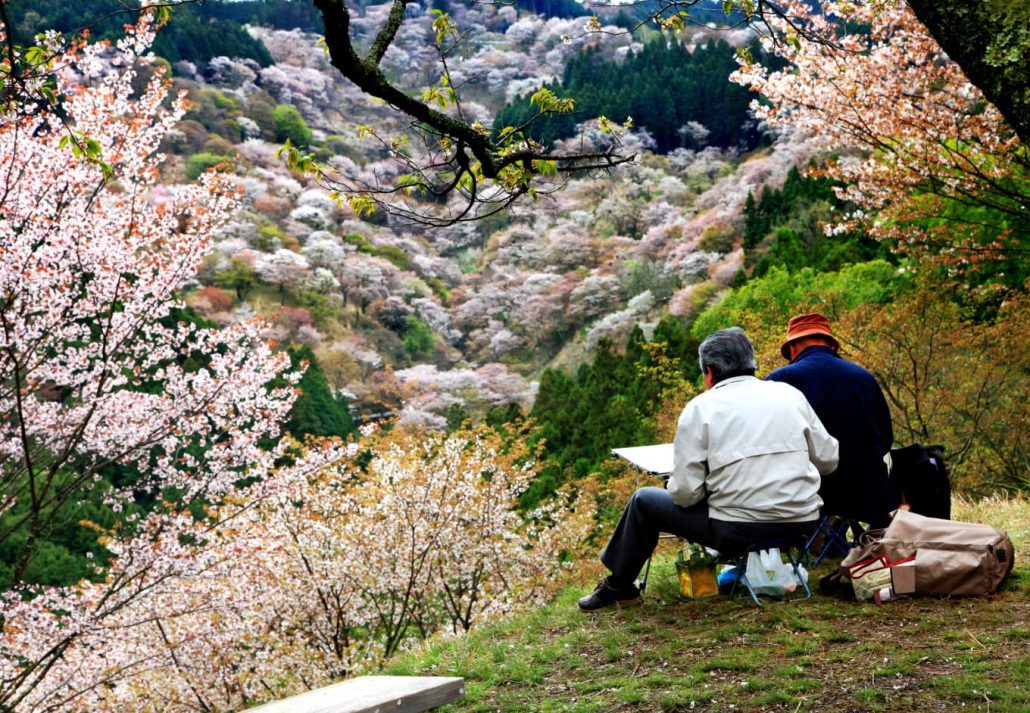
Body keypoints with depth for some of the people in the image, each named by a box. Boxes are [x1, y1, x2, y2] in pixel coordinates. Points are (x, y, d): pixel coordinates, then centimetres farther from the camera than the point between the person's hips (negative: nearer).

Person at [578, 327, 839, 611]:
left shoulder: (701, 407, -5)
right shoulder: (790, 393, 7)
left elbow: (684, 493, -9)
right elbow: (828, 459, 8)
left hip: (739, 530, -5)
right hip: (803, 522, 5)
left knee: (644, 501, 17)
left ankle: (618, 586, 31)